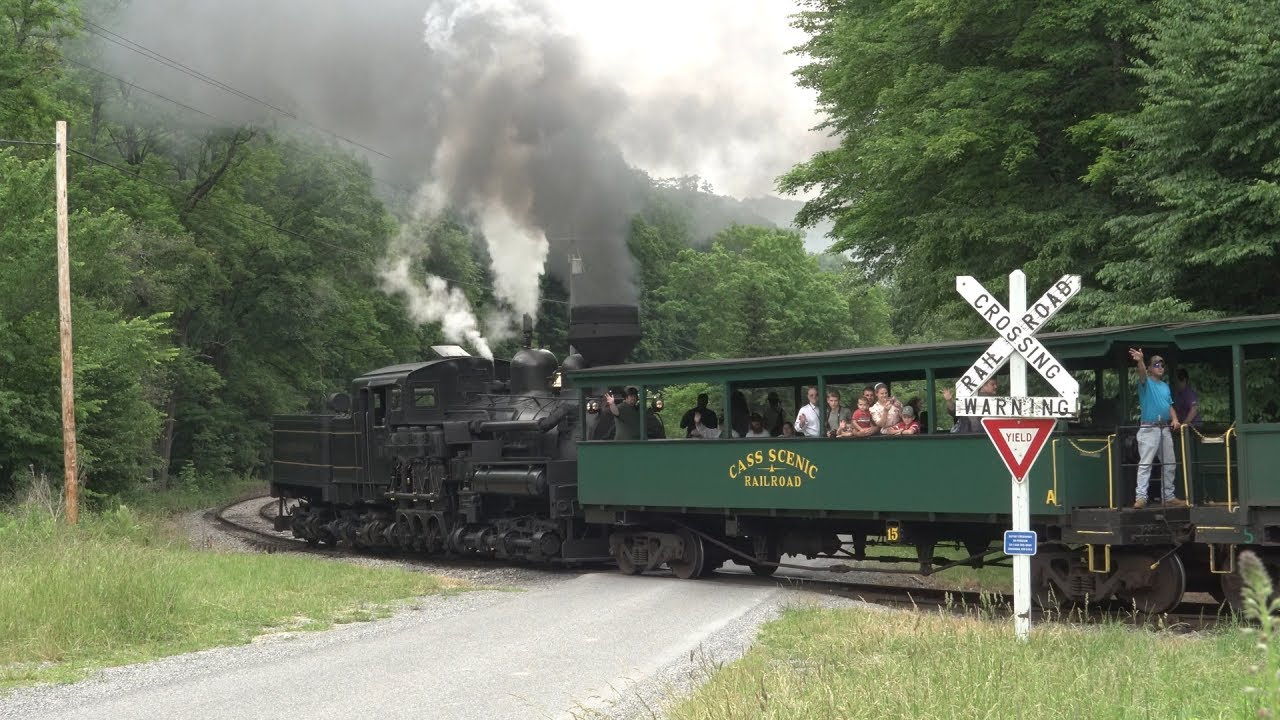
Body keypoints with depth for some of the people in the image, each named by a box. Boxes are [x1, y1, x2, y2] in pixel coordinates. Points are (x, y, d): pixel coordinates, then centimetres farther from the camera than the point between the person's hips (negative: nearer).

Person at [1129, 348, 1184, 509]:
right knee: (1145, 464, -12)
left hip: (1165, 429, 7)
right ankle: (1140, 497, -17)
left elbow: (1170, 405, 21)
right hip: (1148, 428, -7)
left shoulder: (1165, 386, 20)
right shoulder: (1146, 383, -1)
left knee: (1169, 464, 11)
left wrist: (1175, 419, 1)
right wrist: (1140, 361, -44)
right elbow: (1142, 373, -23)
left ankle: (1168, 496, 20)